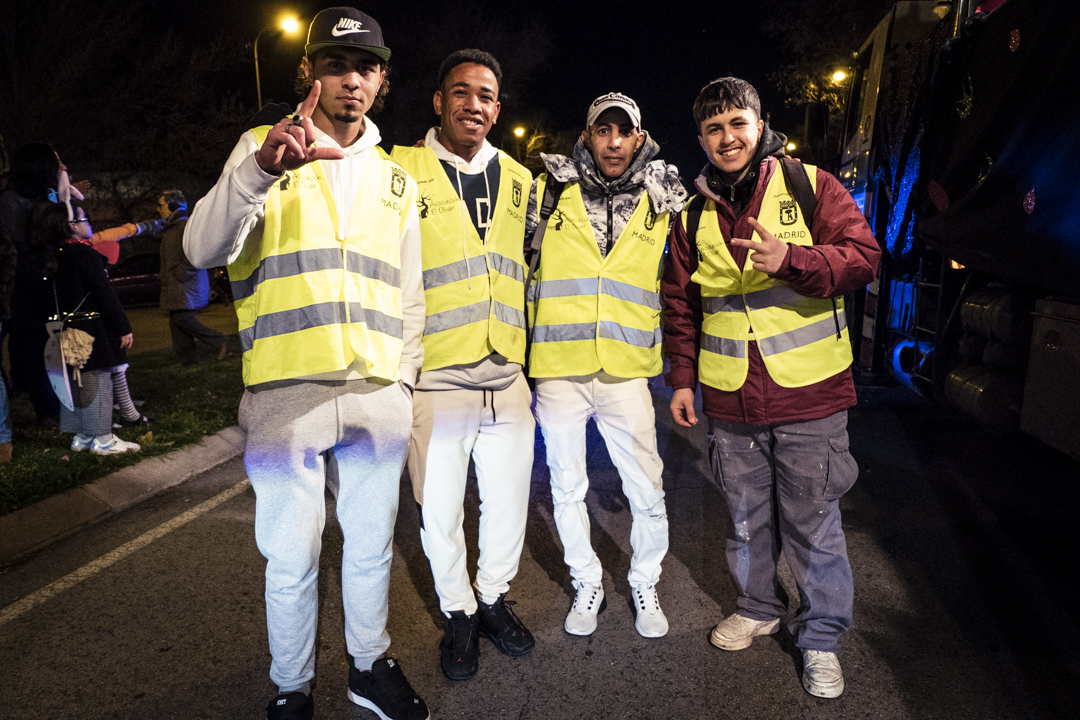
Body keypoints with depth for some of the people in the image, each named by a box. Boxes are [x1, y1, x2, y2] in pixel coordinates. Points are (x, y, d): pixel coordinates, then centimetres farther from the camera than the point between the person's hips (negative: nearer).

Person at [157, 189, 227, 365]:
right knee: (176, 321, 7)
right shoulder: (169, 229, 20)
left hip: (188, 283, -10)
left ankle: (219, 342, -2)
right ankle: (186, 357, 13)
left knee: (183, 318, -15)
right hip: (174, 285, 10)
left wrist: (179, 275, -17)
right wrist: (165, 275, 17)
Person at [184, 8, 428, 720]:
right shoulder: (261, 147, 4)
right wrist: (261, 170, -27)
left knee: (372, 543, 14)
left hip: (378, 394, 3)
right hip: (287, 392, -3)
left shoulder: (395, 177, 15)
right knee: (292, 559, 6)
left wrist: (403, 379, 10)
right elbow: (203, 248, -11)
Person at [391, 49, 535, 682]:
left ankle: (494, 597, 37)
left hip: (508, 377, 4)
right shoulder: (402, 171, -3)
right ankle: (458, 612, 32)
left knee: (509, 501, 14)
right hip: (434, 377, -3)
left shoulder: (519, 179, 11)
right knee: (440, 509, 10)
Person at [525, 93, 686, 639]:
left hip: (627, 372, 0)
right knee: (567, 489, 11)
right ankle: (587, 584, 32)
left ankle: (645, 585, 29)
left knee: (648, 494, 4)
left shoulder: (659, 202, 6)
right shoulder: (550, 191, 3)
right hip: (558, 369, 0)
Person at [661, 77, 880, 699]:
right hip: (731, 400, 4)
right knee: (746, 518, 17)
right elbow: (681, 305, 14)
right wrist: (682, 378, 11)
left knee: (813, 523, 6)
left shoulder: (809, 185, -1)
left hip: (809, 394, -3)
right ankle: (758, 607, 39)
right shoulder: (694, 216, 8)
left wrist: (791, 259, -25)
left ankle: (821, 638, 26)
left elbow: (862, 256, -8)